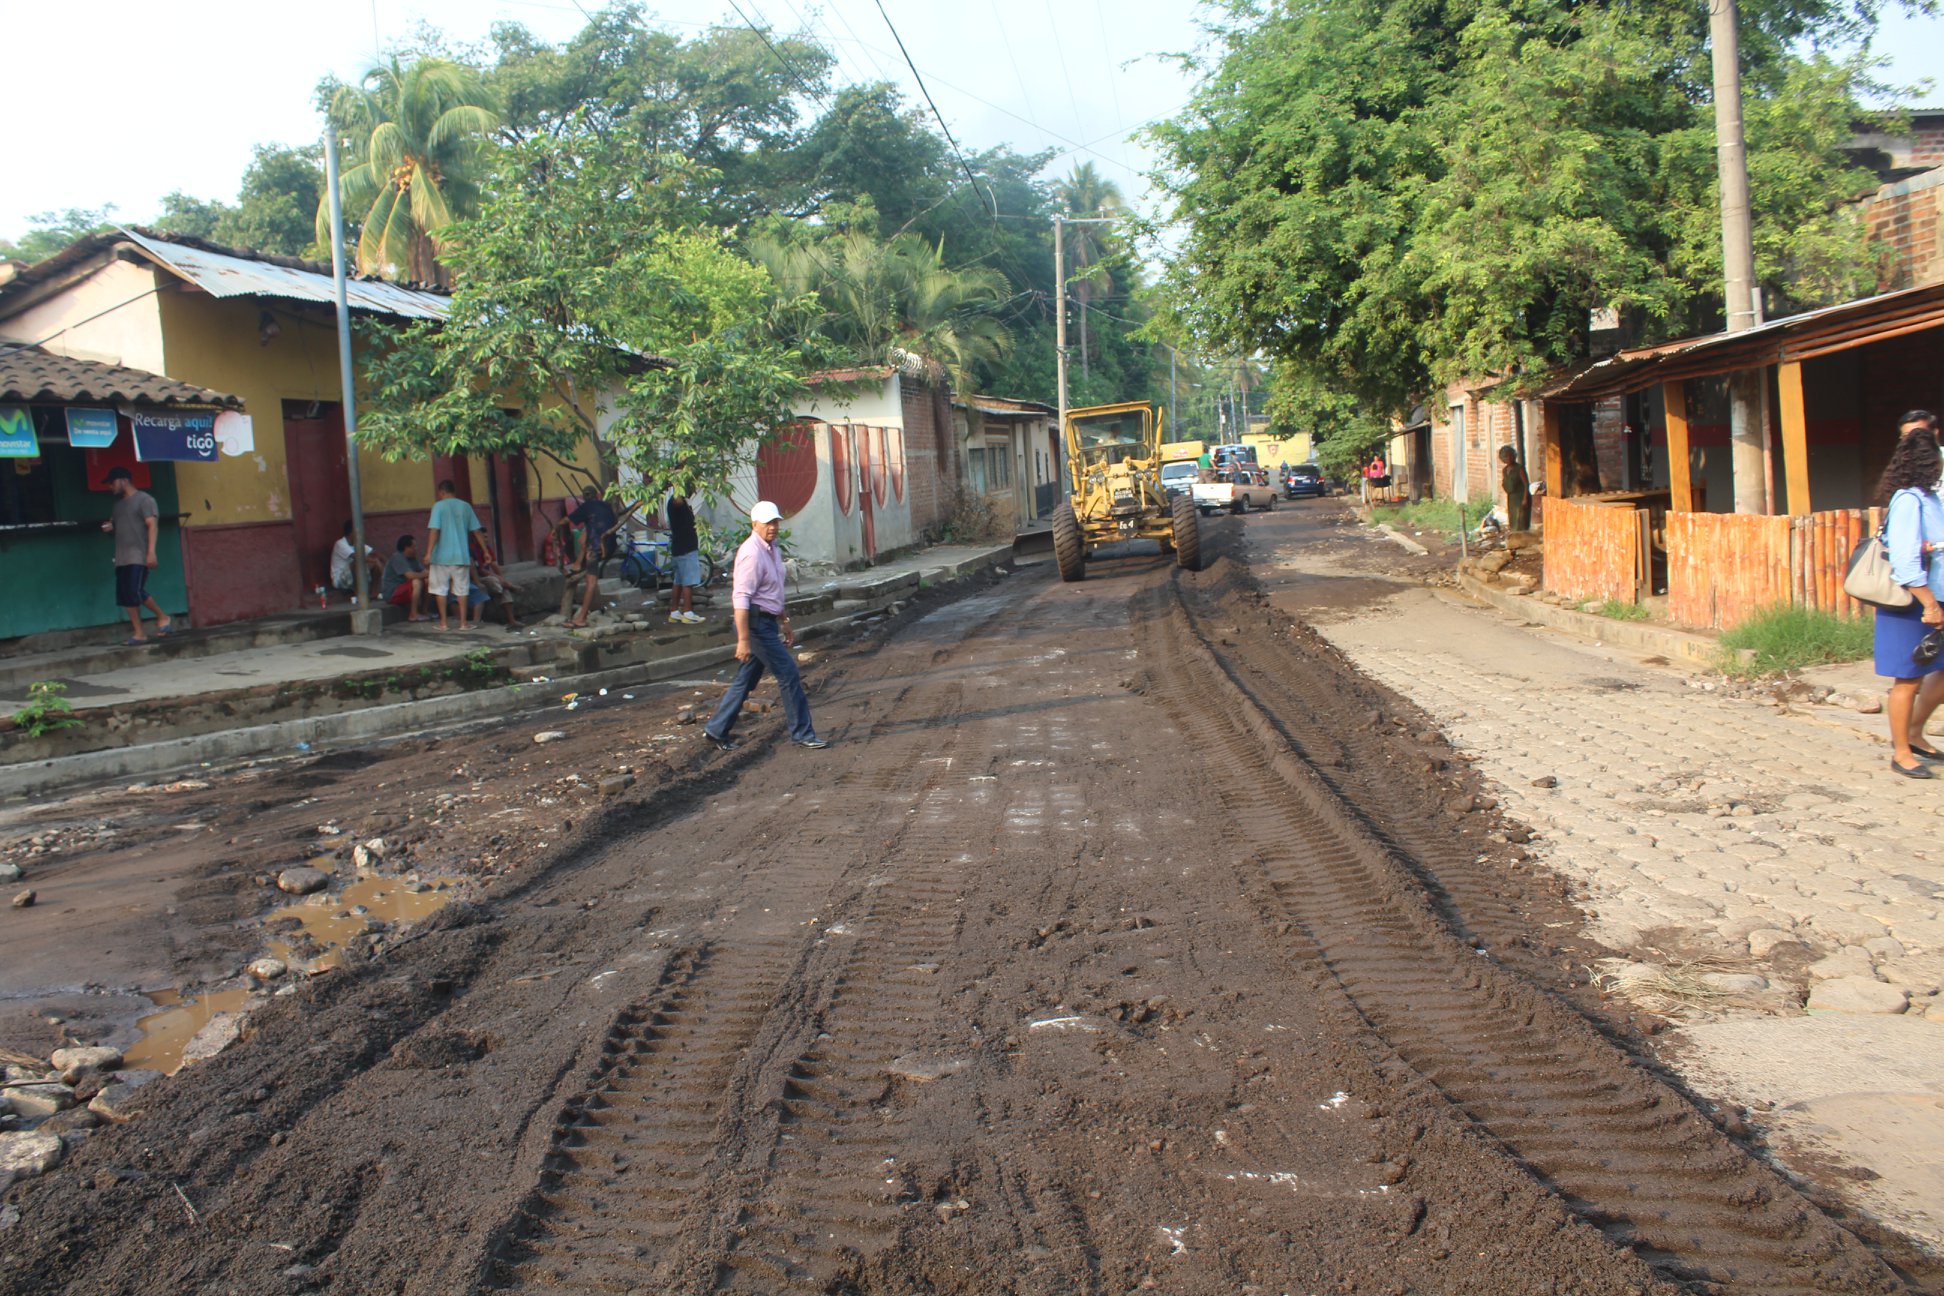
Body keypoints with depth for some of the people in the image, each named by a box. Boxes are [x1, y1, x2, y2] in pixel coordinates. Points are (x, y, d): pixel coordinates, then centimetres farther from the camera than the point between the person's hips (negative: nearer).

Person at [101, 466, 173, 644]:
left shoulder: (144, 499, -2)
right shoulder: (118, 505, 22)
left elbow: (152, 525, -9)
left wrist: (151, 552, -19)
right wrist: (109, 528, 5)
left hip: (139, 557, -8)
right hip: (122, 558, 8)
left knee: (136, 592, -19)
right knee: (125, 596, 1)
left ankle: (163, 617, 1)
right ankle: (138, 634, 4)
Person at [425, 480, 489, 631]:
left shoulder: (439, 506, -5)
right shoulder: (466, 506, 6)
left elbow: (434, 530, -15)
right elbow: (477, 531, 7)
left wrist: (429, 552, -16)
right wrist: (486, 551, 12)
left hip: (442, 556, -3)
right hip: (461, 556, 3)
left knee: (440, 589, 8)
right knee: (461, 589, 8)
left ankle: (443, 623, 10)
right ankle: (463, 623, 6)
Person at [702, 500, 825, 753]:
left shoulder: (771, 549, 13)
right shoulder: (752, 554, -18)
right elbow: (741, 598, -24)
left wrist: (785, 623, 27)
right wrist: (743, 639, -28)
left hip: (767, 622, 10)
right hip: (756, 623, -10)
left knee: (746, 679, 13)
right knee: (789, 675, -5)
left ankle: (717, 729, 21)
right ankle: (802, 734, 4)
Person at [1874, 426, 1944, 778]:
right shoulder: (1909, 501, -18)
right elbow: (1905, 560, -24)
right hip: (1911, 604, -9)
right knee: (1909, 679, 0)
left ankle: (1913, 733, 28)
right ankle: (1901, 752, 11)